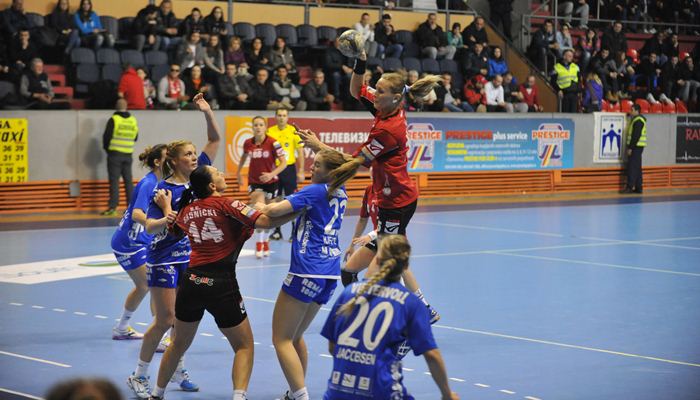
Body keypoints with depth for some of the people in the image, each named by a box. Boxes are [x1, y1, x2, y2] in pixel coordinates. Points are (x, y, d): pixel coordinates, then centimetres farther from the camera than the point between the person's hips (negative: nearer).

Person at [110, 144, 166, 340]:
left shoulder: (158, 183, 5)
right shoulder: (147, 184, -21)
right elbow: (137, 214, -35)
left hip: (140, 242, 10)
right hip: (130, 244, -10)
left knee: (142, 286, 22)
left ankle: (121, 329, 36)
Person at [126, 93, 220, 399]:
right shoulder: (163, 189, -15)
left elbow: (215, 140, 5)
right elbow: (149, 227, -21)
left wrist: (207, 112, -7)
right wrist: (167, 216, -39)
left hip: (191, 257, 6)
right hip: (164, 258, -6)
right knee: (165, 320, -5)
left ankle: (178, 371, 21)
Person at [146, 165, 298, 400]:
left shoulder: (187, 210, 9)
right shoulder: (224, 204, -8)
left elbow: (171, 227, 31)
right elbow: (265, 222, -18)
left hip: (191, 282, 5)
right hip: (221, 286, -5)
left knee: (179, 343, 24)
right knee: (244, 345, 8)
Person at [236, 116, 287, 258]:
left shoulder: (273, 143, -16)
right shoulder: (248, 143, -5)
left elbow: (283, 163, -17)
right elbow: (244, 156, 18)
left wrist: (272, 174, -30)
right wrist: (238, 172, 22)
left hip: (270, 182, -1)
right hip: (254, 182, 1)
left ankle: (266, 241, 30)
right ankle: (259, 243, -11)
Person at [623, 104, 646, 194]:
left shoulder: (638, 121, -14)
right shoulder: (636, 119, 19)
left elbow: (636, 135, -20)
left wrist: (630, 147, -21)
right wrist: (630, 147, 17)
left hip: (636, 147, -10)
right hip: (637, 147, 10)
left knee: (632, 167, -11)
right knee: (637, 167, 11)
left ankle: (630, 187, -13)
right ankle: (638, 188, 13)